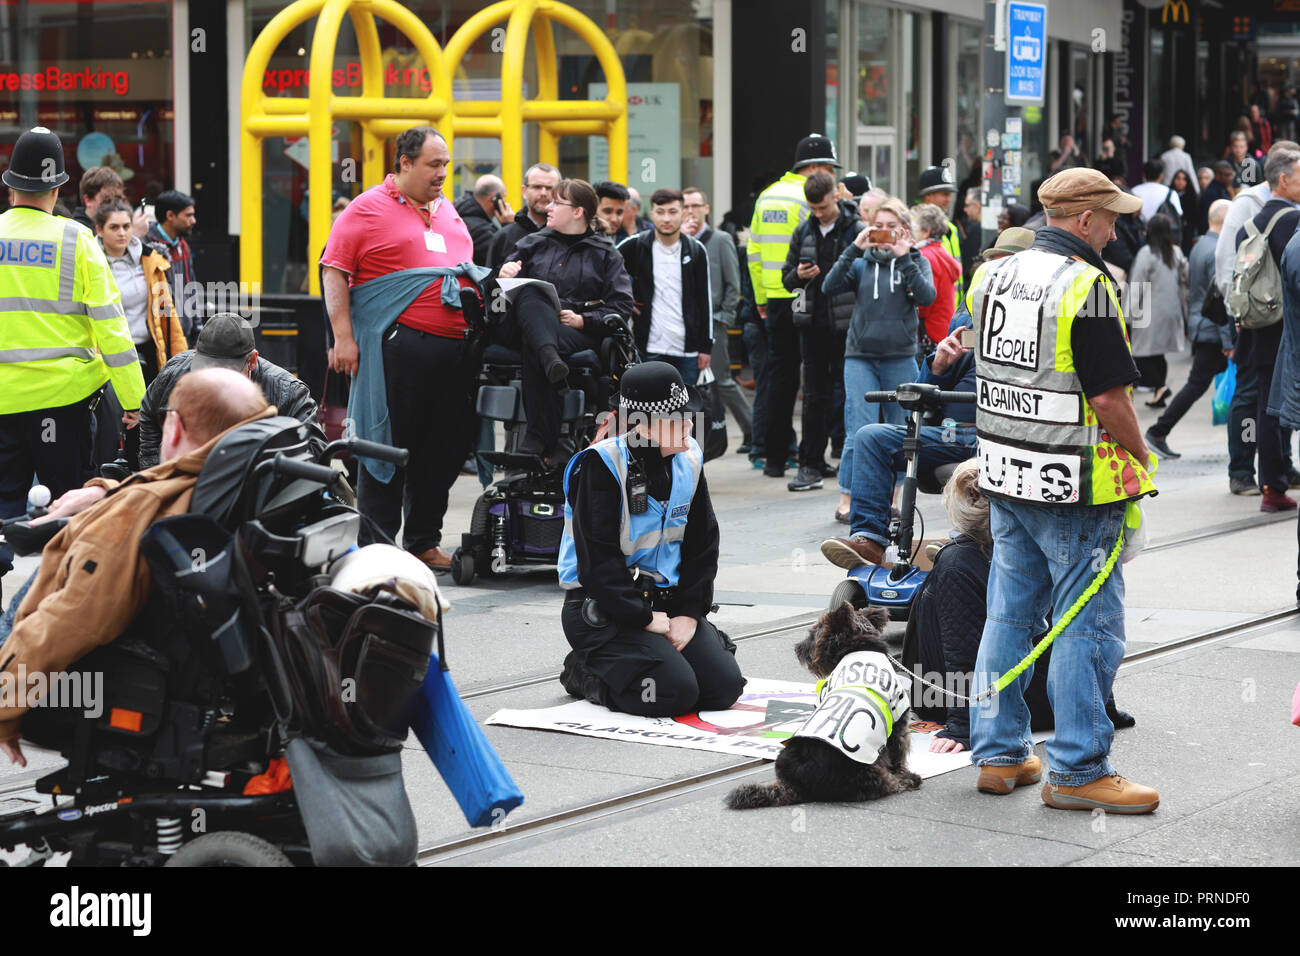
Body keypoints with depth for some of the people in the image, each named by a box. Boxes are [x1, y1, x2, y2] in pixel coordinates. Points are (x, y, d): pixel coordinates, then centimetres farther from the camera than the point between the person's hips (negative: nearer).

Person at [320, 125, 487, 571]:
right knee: (389, 444, -3)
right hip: (398, 346, -7)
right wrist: (343, 337, -12)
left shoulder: (448, 212, 20)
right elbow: (334, 271, -5)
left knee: (443, 447, 8)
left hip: (455, 348, 7)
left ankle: (424, 542, 18)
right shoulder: (369, 209, -1)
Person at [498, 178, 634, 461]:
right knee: (527, 293, -33)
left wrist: (583, 320, -10)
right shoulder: (533, 243, 24)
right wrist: (504, 274, -5)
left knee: (532, 348, -38)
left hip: (581, 334, -3)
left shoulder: (605, 254, 14)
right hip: (530, 328, 3)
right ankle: (550, 358, -57)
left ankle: (538, 438, -43)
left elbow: (622, 305, 4)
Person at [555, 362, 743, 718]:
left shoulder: (688, 459, 4)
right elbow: (597, 561, -19)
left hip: (667, 601, 7)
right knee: (674, 692, -24)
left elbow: (702, 545, 9)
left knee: (724, 686, -8)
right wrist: (645, 619, -17)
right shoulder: (601, 465, -17)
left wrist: (690, 613, -3)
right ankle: (585, 672, 4)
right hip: (602, 607, -7)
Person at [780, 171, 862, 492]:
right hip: (813, 325, 4)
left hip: (848, 325, -4)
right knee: (815, 396, 4)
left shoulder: (856, 231, -3)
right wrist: (798, 276, -6)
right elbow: (786, 276, 18)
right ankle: (811, 464, 7)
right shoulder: (803, 233, 11)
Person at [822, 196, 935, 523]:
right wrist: (854, 249, -12)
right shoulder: (862, 263, 8)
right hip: (860, 357, -1)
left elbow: (926, 297, -11)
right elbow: (830, 287, -7)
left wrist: (903, 257, -15)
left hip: (901, 358, 1)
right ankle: (847, 500, 0)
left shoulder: (916, 262, 7)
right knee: (859, 432, -8)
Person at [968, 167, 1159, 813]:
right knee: (1088, 624, 0)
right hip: (1073, 490, -8)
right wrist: (1141, 458, -3)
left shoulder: (993, 276, 7)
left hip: (1003, 472, 8)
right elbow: (1109, 398, -18)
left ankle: (998, 754, 22)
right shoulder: (1085, 286, -17)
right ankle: (1077, 771, 4)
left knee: (1009, 614, 15)